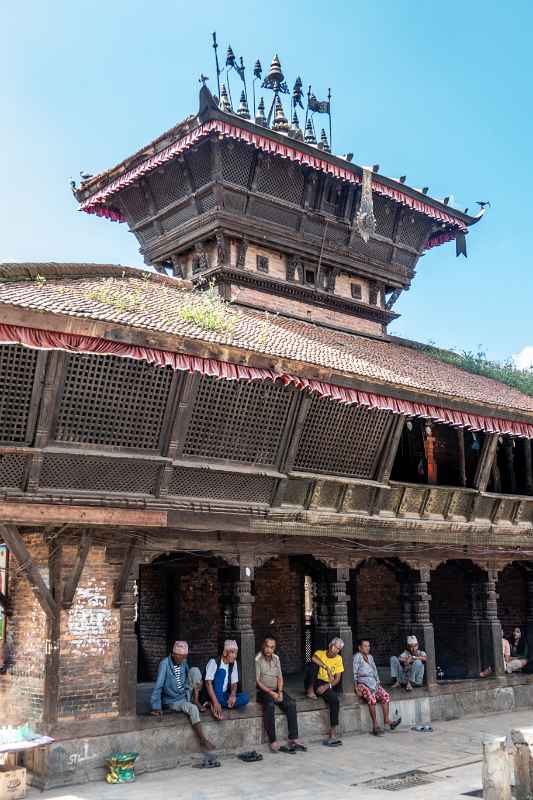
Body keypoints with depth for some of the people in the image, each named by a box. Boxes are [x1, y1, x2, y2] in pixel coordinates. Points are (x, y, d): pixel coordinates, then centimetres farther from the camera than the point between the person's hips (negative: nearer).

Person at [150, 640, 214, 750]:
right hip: (173, 701, -6)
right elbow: (158, 686, -23)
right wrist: (156, 707, -27)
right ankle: (203, 740, -23)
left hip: (186, 695, 6)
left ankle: (196, 701, -6)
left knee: (195, 670, -15)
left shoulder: (183, 663, -3)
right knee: (193, 709, -33)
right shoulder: (165, 664, -21)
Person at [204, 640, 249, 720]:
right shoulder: (214, 662, -14)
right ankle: (215, 704, -33)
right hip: (213, 694, -5)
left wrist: (233, 695, -17)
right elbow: (208, 683, -22)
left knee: (245, 697, -21)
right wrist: (215, 702, -33)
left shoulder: (233, 664, 3)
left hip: (224, 695, 6)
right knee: (221, 671, -26)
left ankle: (213, 705, -25)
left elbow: (234, 683, 5)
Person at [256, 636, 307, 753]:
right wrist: (270, 692, -18)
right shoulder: (257, 659, -8)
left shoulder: (276, 658, 11)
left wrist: (280, 692, -5)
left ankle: (293, 739, -18)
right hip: (263, 691, -6)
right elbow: (257, 680, -12)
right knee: (270, 705, -34)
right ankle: (273, 742, -32)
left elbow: (280, 677, 11)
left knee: (291, 704, -18)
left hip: (276, 690, 6)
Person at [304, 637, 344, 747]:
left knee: (335, 699, -29)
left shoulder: (338, 659, 9)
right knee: (313, 664, -27)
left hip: (327, 685, 2)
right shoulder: (320, 653, 1)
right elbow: (313, 658, -26)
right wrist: (327, 668, -32)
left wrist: (326, 686, -16)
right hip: (314, 683, -2)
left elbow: (337, 679, 2)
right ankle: (310, 691, -25)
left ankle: (333, 734, -26)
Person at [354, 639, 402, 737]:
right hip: (362, 683, -7)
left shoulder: (370, 657, 21)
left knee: (385, 695, -16)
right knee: (371, 697, -32)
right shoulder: (357, 657, -2)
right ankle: (375, 725, -30)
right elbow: (354, 674, -8)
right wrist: (356, 688, -16)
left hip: (373, 683, 7)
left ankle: (386, 720, -15)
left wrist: (378, 682, 9)